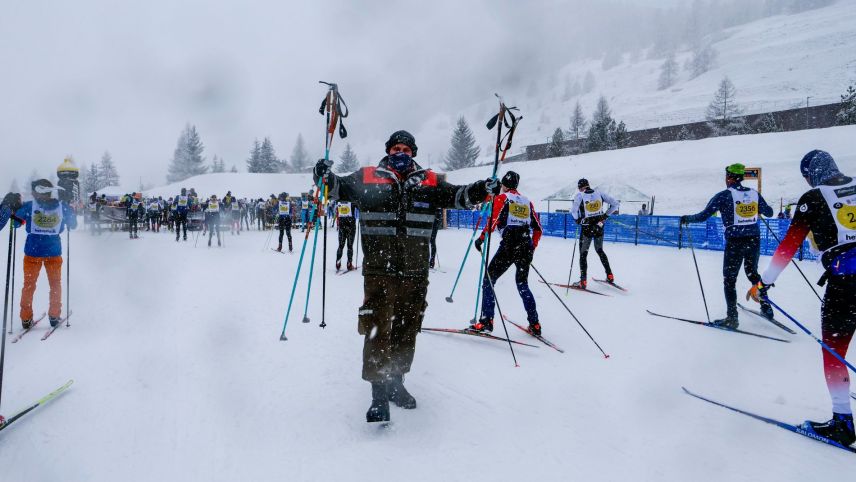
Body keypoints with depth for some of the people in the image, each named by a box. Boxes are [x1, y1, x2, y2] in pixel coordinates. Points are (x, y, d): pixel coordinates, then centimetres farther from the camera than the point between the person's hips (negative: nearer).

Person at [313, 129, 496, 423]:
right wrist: (326, 177, -20)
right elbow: (340, 188, 2)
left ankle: (395, 382, 32)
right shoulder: (367, 178, 7)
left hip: (415, 274, 3)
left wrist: (480, 190, -13)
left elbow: (455, 196, 5)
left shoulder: (429, 182, 11)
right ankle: (379, 391, 7)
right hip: (379, 271, -2)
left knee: (406, 331, 13)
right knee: (378, 330, -5)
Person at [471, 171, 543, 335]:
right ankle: (534, 325, 15)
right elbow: (537, 228, 17)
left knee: (489, 279, 4)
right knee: (523, 285, 18)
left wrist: (481, 238, -3)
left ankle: (486, 321, -4)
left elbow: (493, 220, -10)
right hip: (526, 246, 6)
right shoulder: (527, 201, 19)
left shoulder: (502, 198, 5)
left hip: (508, 246, -5)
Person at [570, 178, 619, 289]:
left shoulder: (580, 195, -9)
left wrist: (578, 219, -5)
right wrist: (606, 215, 9)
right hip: (599, 227, 4)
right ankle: (610, 275, 24)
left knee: (583, 253, 7)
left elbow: (573, 210, -23)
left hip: (587, 228, -4)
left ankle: (583, 281, 2)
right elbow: (615, 203, 1)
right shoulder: (599, 193, 0)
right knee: (599, 250, 24)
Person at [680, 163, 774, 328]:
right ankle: (766, 306, 28)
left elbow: (703, 216, -10)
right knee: (752, 273, 27)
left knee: (729, 279, 5)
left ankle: (732, 318, 4)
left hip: (735, 242, -5)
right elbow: (769, 213, 17)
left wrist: (687, 219, 7)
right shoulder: (754, 193, 4)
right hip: (754, 240, 5)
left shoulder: (724, 195, -9)